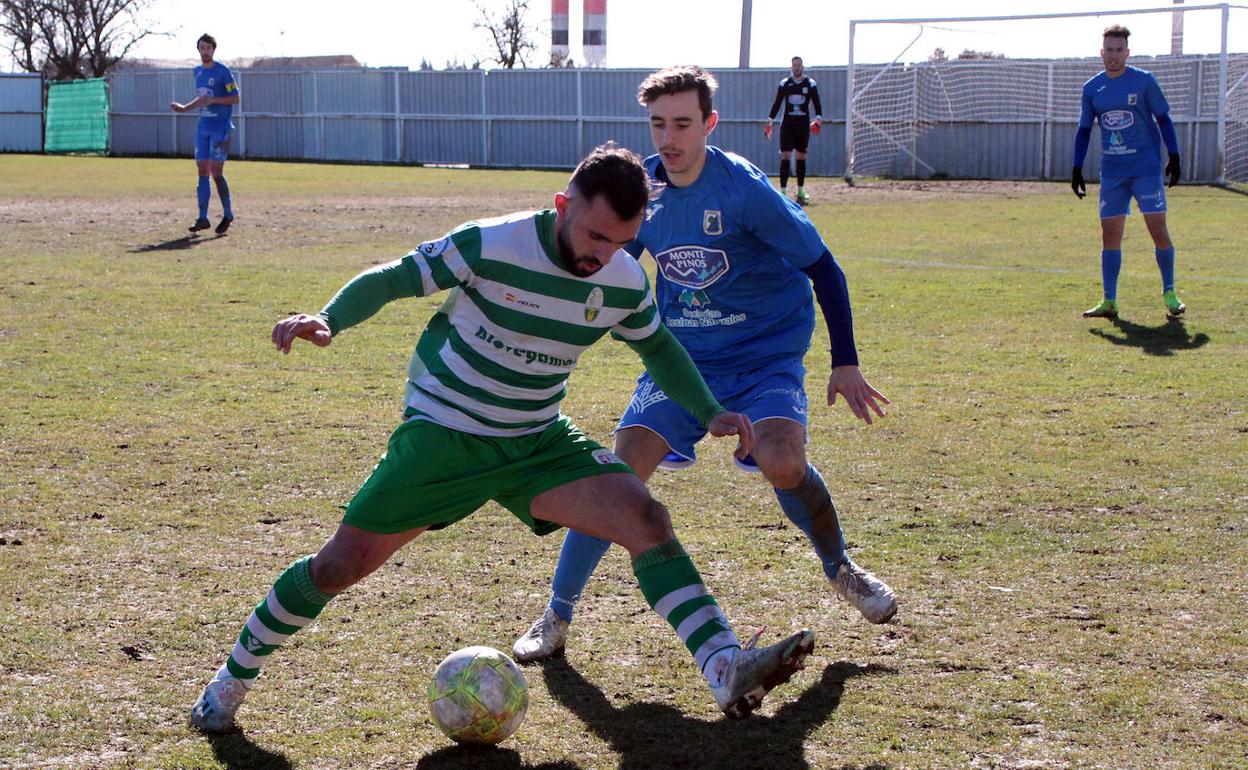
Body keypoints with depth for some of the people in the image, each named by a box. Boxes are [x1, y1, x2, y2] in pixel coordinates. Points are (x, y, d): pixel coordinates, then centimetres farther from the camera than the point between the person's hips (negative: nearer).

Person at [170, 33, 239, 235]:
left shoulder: (223, 72, -8)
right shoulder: (198, 72, 14)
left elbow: (235, 98, -9)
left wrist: (212, 100, -18)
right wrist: (184, 108, 15)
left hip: (220, 128, -6)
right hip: (203, 127, 6)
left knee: (216, 172, -9)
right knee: (202, 171, 2)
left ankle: (228, 214, 7)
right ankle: (203, 218, 5)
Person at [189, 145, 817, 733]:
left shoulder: (625, 282, -5)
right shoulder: (489, 246, -22)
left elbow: (657, 346, 15)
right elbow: (392, 279, -15)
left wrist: (710, 411, 5)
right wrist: (328, 320, -32)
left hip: (539, 442, 4)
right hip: (441, 436, -4)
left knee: (646, 518, -18)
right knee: (340, 565, -4)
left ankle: (728, 671, -25)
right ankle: (232, 679, 18)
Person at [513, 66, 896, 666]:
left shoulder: (744, 188, -19)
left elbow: (822, 268, -11)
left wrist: (845, 362, -10)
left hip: (766, 353, -3)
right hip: (681, 356, 3)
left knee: (783, 465, -27)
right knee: (621, 471, -14)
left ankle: (841, 569, 6)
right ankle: (556, 616, 0)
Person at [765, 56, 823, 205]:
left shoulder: (810, 84, 2)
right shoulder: (784, 84, 4)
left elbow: (817, 104, 2)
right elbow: (777, 103, 8)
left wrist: (818, 119, -13)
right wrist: (769, 121, 3)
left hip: (803, 126, 1)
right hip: (787, 124, -1)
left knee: (801, 157, 8)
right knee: (785, 156, -10)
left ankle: (801, 192, 18)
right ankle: (783, 192, -10)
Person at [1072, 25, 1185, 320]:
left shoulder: (1144, 81, -2)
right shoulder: (1092, 88, 7)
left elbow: (1163, 119, 3)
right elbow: (1084, 130, 14)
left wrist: (1174, 156, -3)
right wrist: (1077, 169, 9)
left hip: (1147, 168, -3)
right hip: (1112, 173, 3)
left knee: (1158, 228, -8)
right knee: (1109, 234, 0)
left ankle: (1169, 293, 7)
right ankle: (1109, 302, 5)